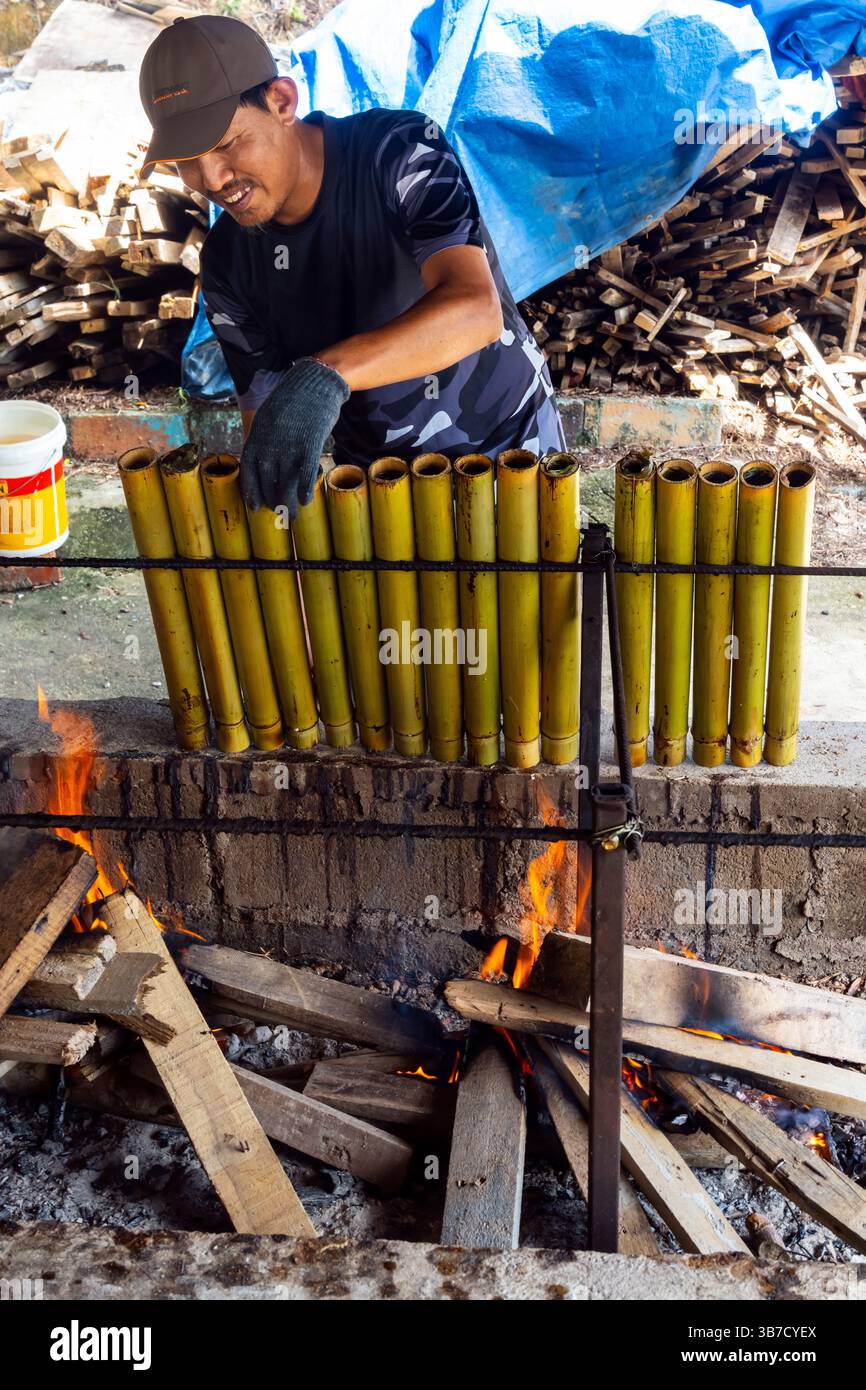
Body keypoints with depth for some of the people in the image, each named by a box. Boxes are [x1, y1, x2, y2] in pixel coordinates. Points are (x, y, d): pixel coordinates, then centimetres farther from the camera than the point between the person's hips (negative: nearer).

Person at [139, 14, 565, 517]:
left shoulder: (401, 150, -18)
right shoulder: (227, 262, -4)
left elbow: (476, 309, -33)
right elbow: (262, 406, 3)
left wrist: (326, 376, -46)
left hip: (505, 450, -4)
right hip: (371, 475, 4)